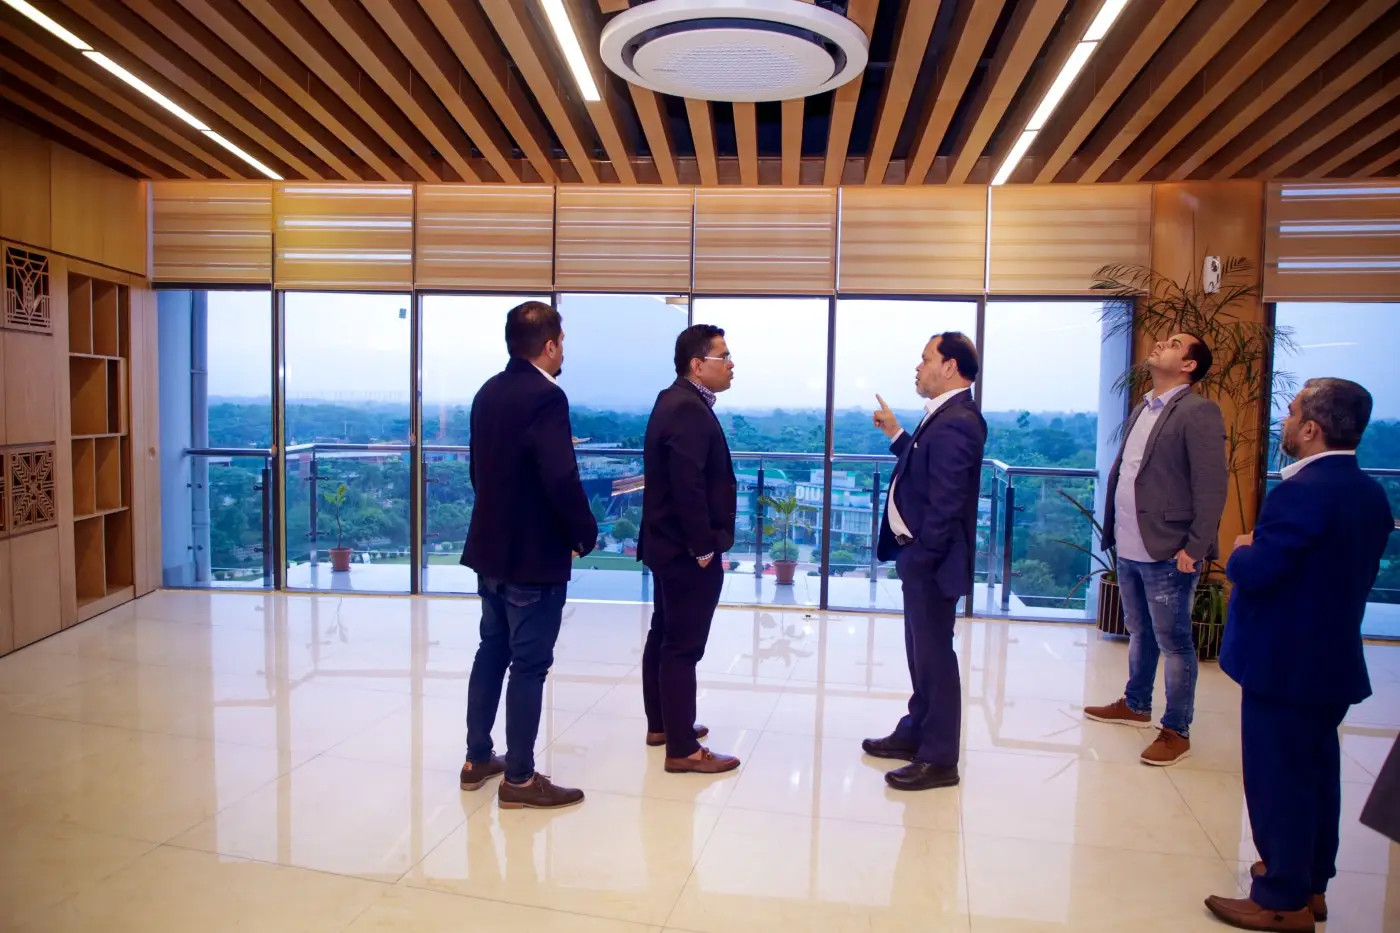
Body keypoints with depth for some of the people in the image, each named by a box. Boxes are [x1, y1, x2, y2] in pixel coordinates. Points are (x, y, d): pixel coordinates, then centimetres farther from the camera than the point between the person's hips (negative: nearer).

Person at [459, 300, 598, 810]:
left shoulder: (489, 392, 7)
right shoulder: (545, 397, -20)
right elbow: (562, 479, -26)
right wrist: (586, 533, -12)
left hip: (491, 547, 9)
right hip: (535, 554, -9)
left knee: (492, 651, 19)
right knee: (529, 664, 2)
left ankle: (477, 758, 30)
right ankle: (519, 779, 13)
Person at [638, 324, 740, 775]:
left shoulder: (676, 401, 12)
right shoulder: (689, 410, -21)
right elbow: (688, 486, -28)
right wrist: (704, 546, -20)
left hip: (670, 543, 11)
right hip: (688, 550, -11)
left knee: (663, 637, 18)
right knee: (683, 647, -3)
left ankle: (660, 724, 32)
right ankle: (683, 749, 6)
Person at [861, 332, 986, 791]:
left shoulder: (954, 424, -22)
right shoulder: (947, 417, 10)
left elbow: (945, 504, -24)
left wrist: (919, 558, -19)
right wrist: (894, 432, 15)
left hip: (930, 560, -10)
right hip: (920, 554, 10)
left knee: (935, 654, 0)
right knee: (922, 650, 20)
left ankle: (939, 759, 13)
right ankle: (916, 732, 36)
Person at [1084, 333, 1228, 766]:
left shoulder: (1199, 412, -11)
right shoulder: (1142, 410, 14)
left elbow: (1212, 485, -16)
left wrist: (1194, 547, -19)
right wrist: (1113, 530, 11)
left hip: (1167, 553, -8)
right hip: (1129, 549, 8)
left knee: (1173, 643, 4)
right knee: (1139, 633, 21)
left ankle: (1176, 731, 17)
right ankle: (1135, 706, 38)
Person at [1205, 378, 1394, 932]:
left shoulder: (1302, 491, -23)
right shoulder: (1372, 495, 6)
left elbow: (1254, 573, -28)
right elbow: (1357, 572, 15)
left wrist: (1240, 552, -6)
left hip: (1283, 663, -9)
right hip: (1335, 661, 9)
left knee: (1276, 777, 3)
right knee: (1317, 772, 19)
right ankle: (1310, 883, 34)